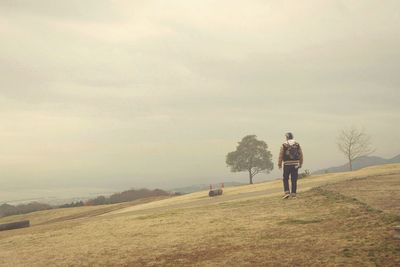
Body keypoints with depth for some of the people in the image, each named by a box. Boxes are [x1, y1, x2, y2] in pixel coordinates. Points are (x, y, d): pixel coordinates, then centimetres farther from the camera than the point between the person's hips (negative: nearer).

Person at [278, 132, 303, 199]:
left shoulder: (284, 145, -4)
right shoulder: (297, 145, 3)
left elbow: (281, 155, -5)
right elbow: (301, 155, 4)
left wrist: (279, 164, 2)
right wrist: (300, 163, 12)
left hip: (287, 164, -2)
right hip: (295, 165, 2)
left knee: (285, 179, 7)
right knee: (294, 180, 6)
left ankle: (287, 192, -7)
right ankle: (293, 194, 5)